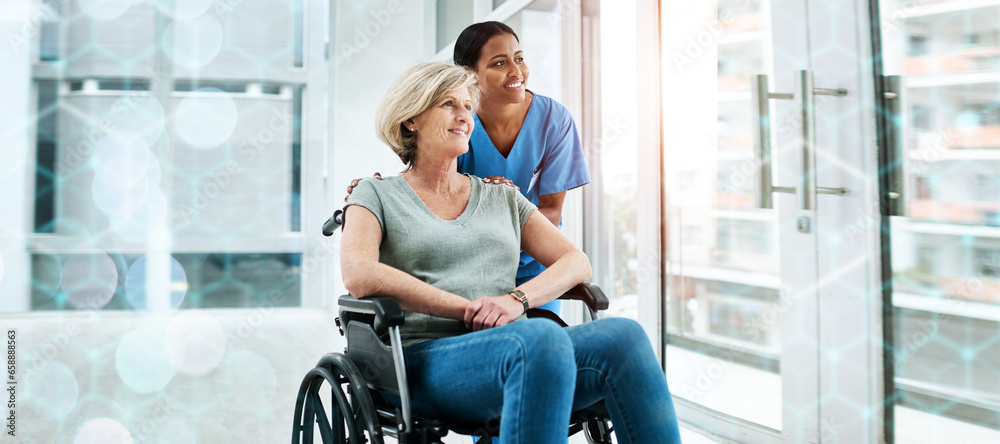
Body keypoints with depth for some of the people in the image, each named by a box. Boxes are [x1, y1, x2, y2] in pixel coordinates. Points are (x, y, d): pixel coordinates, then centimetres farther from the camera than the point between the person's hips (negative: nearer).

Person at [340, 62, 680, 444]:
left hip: (520, 360, 4)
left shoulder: (502, 199, 25)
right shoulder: (377, 195, 14)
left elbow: (577, 263, 15)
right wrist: (469, 310, -11)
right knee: (542, 337, -37)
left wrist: (517, 299, -7)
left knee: (622, 335, -27)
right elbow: (359, 276, -7)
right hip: (428, 360, -4)